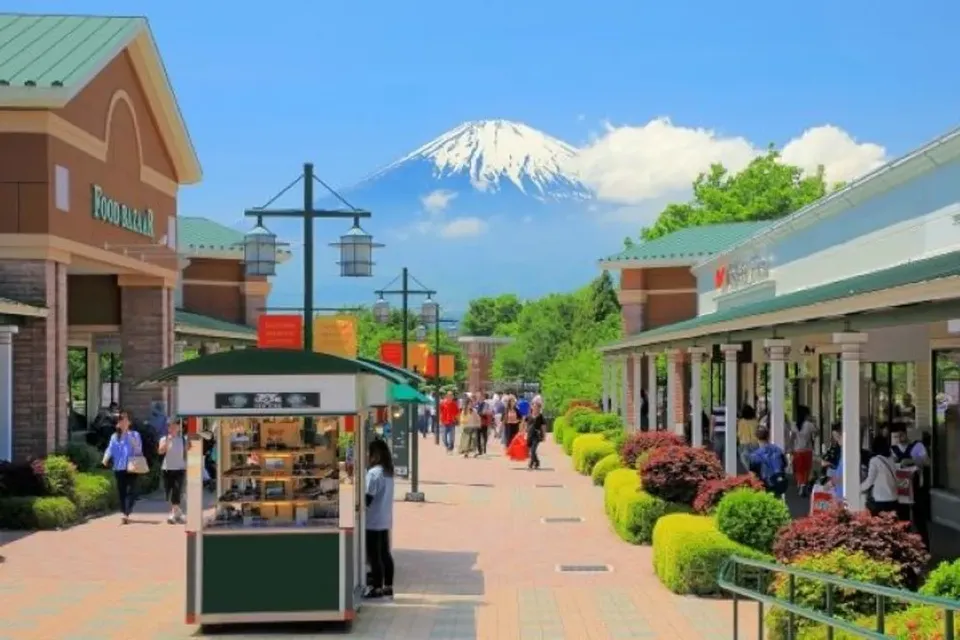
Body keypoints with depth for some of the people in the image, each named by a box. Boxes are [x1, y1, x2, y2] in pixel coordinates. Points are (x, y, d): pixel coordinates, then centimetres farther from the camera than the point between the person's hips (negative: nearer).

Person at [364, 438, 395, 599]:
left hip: (373, 521, -8)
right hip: (385, 520, 8)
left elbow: (368, 498, -19)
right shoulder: (388, 472, 10)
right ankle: (388, 586, 18)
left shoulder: (374, 473, -18)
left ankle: (376, 588, 4)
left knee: (374, 556, -1)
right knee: (385, 553, 13)